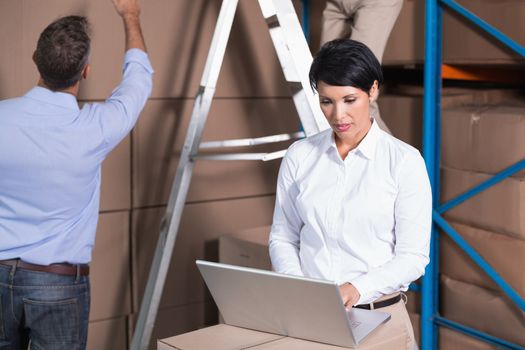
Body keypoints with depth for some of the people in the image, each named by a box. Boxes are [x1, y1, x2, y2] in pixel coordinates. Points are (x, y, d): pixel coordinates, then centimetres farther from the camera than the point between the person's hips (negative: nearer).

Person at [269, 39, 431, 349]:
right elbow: (283, 236, 8)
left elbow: (414, 256, -6)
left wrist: (357, 288, -21)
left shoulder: (404, 160, -5)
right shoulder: (300, 155, 4)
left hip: (379, 315, -2)